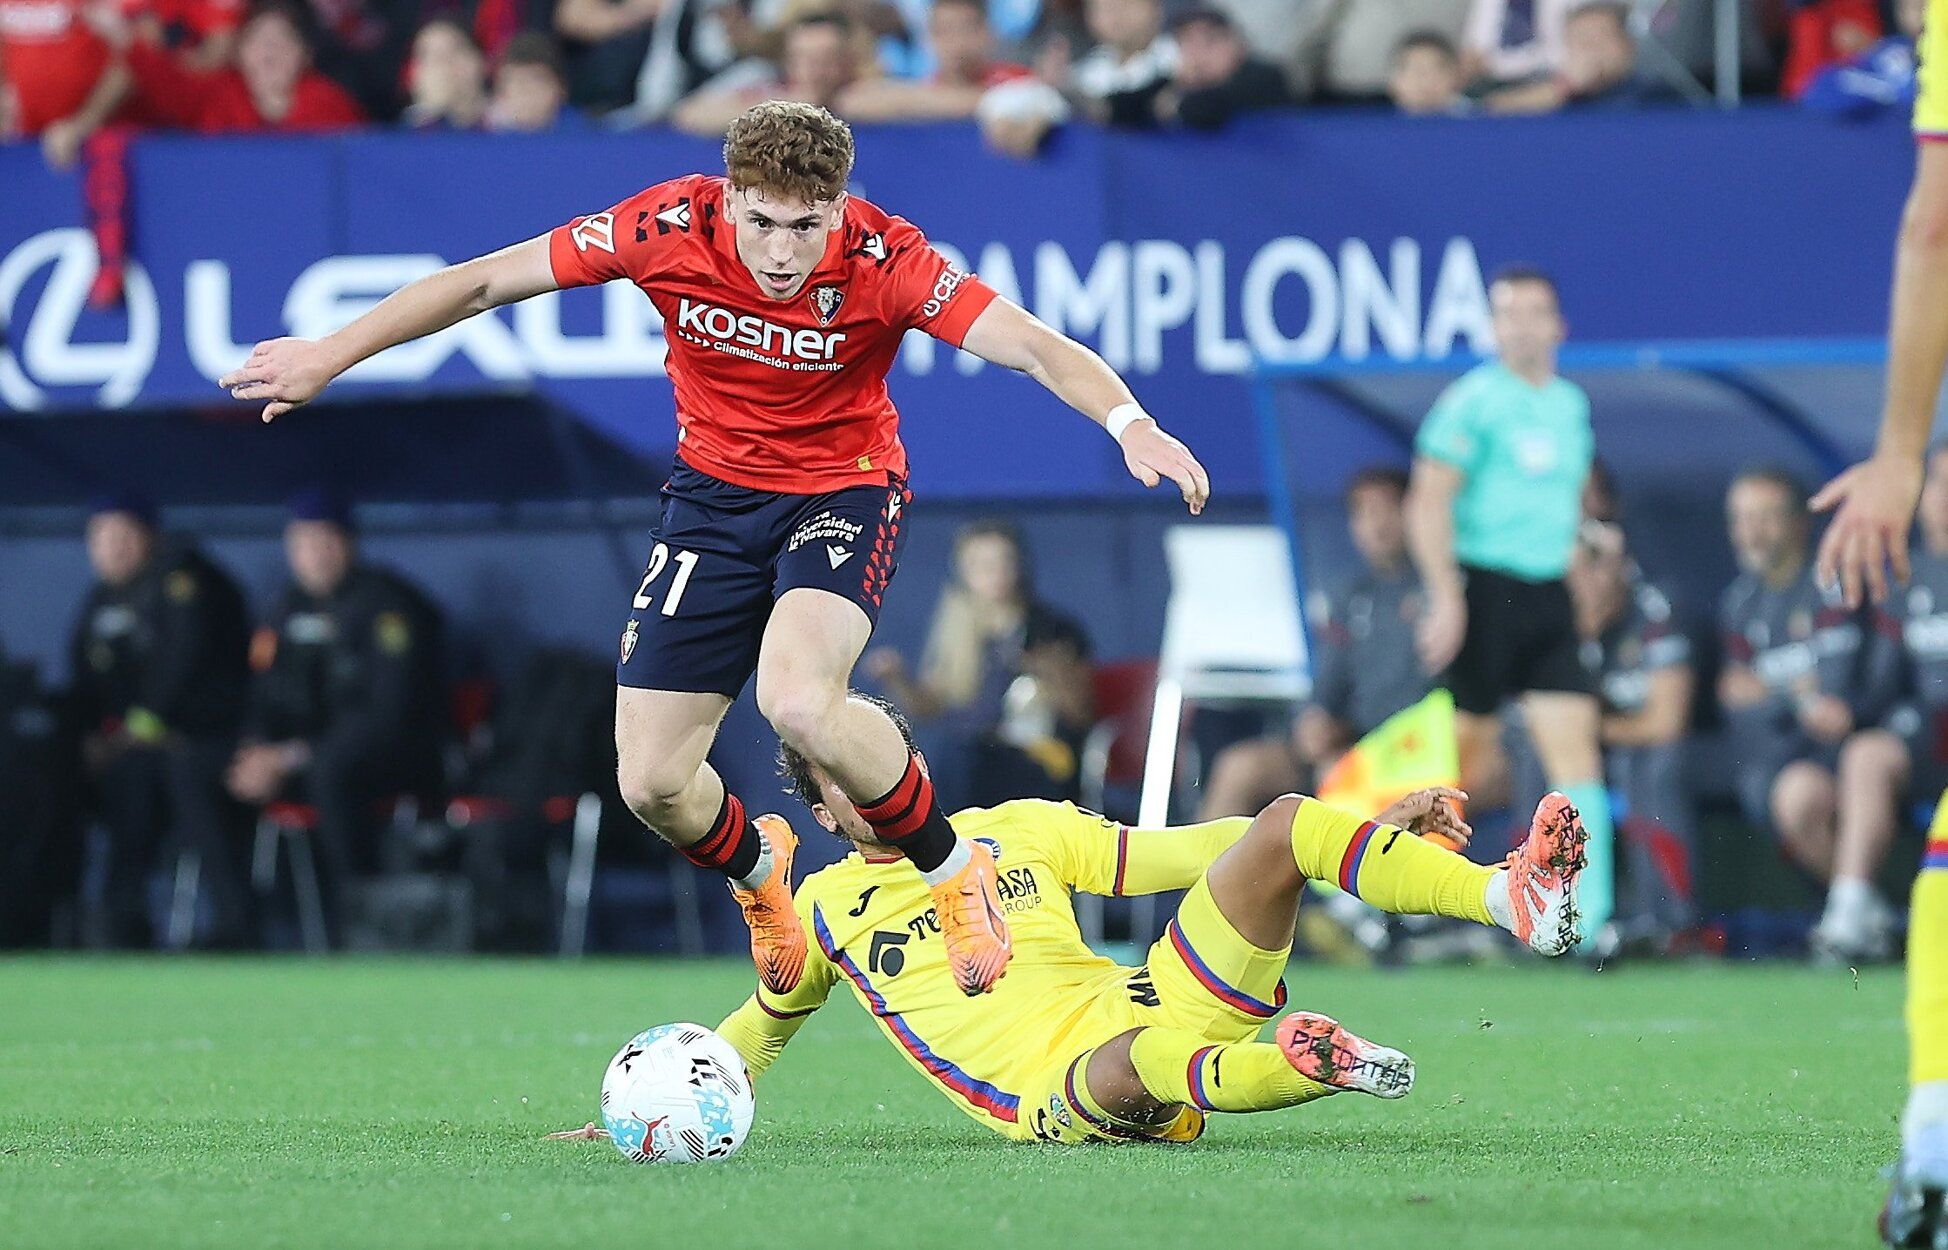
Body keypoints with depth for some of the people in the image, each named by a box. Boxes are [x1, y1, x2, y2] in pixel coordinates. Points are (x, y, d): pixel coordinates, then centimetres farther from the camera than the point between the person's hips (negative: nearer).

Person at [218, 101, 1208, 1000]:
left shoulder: (880, 259, -26)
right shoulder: (670, 228, -21)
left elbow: (1033, 347, -32)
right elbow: (483, 283, -11)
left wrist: (1129, 424, -51)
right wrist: (329, 357, -7)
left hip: (845, 490, -3)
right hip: (715, 491, 3)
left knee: (800, 703, -33)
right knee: (652, 782, -2)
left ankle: (955, 874, -7)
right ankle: (757, 873, 35)